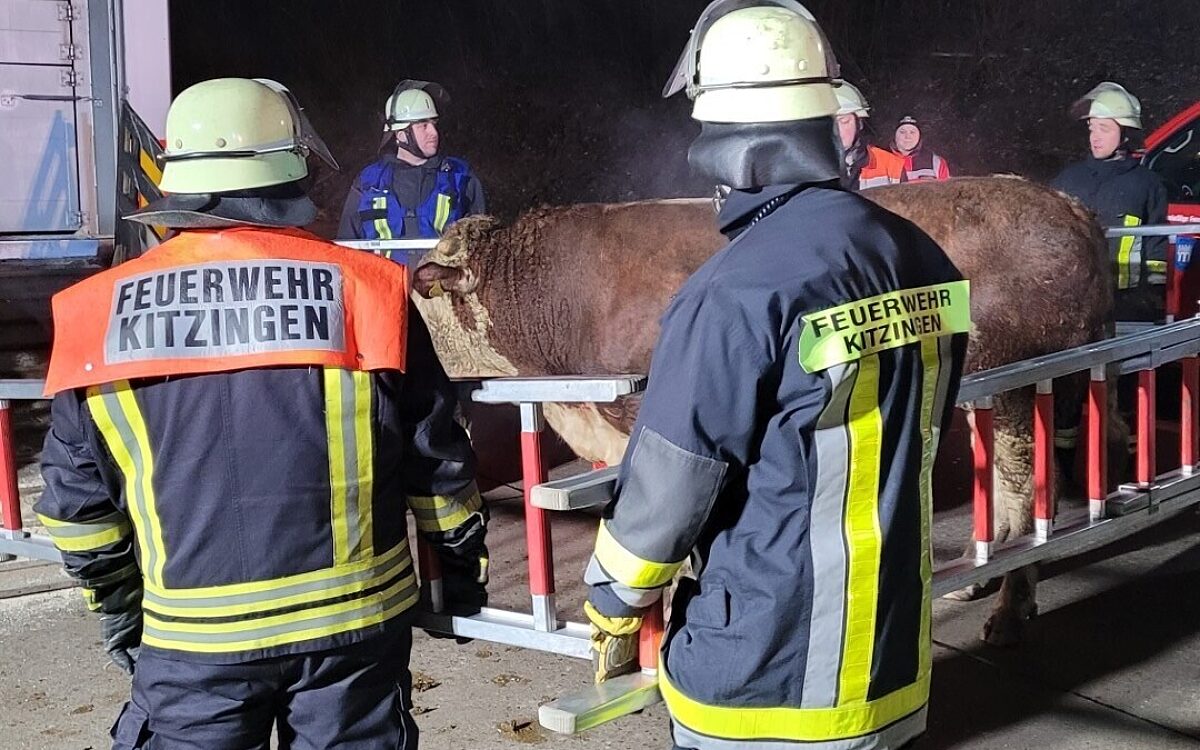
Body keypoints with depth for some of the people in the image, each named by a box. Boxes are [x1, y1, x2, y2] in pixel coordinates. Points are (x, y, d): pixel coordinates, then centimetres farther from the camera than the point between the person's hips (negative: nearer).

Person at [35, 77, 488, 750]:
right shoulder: (364, 289, -8)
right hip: (351, 617, 0)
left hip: (192, 636, 1)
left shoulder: (101, 312, -3)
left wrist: (117, 606, 20)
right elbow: (435, 455, -1)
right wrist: (464, 563, 16)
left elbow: (77, 495, 5)